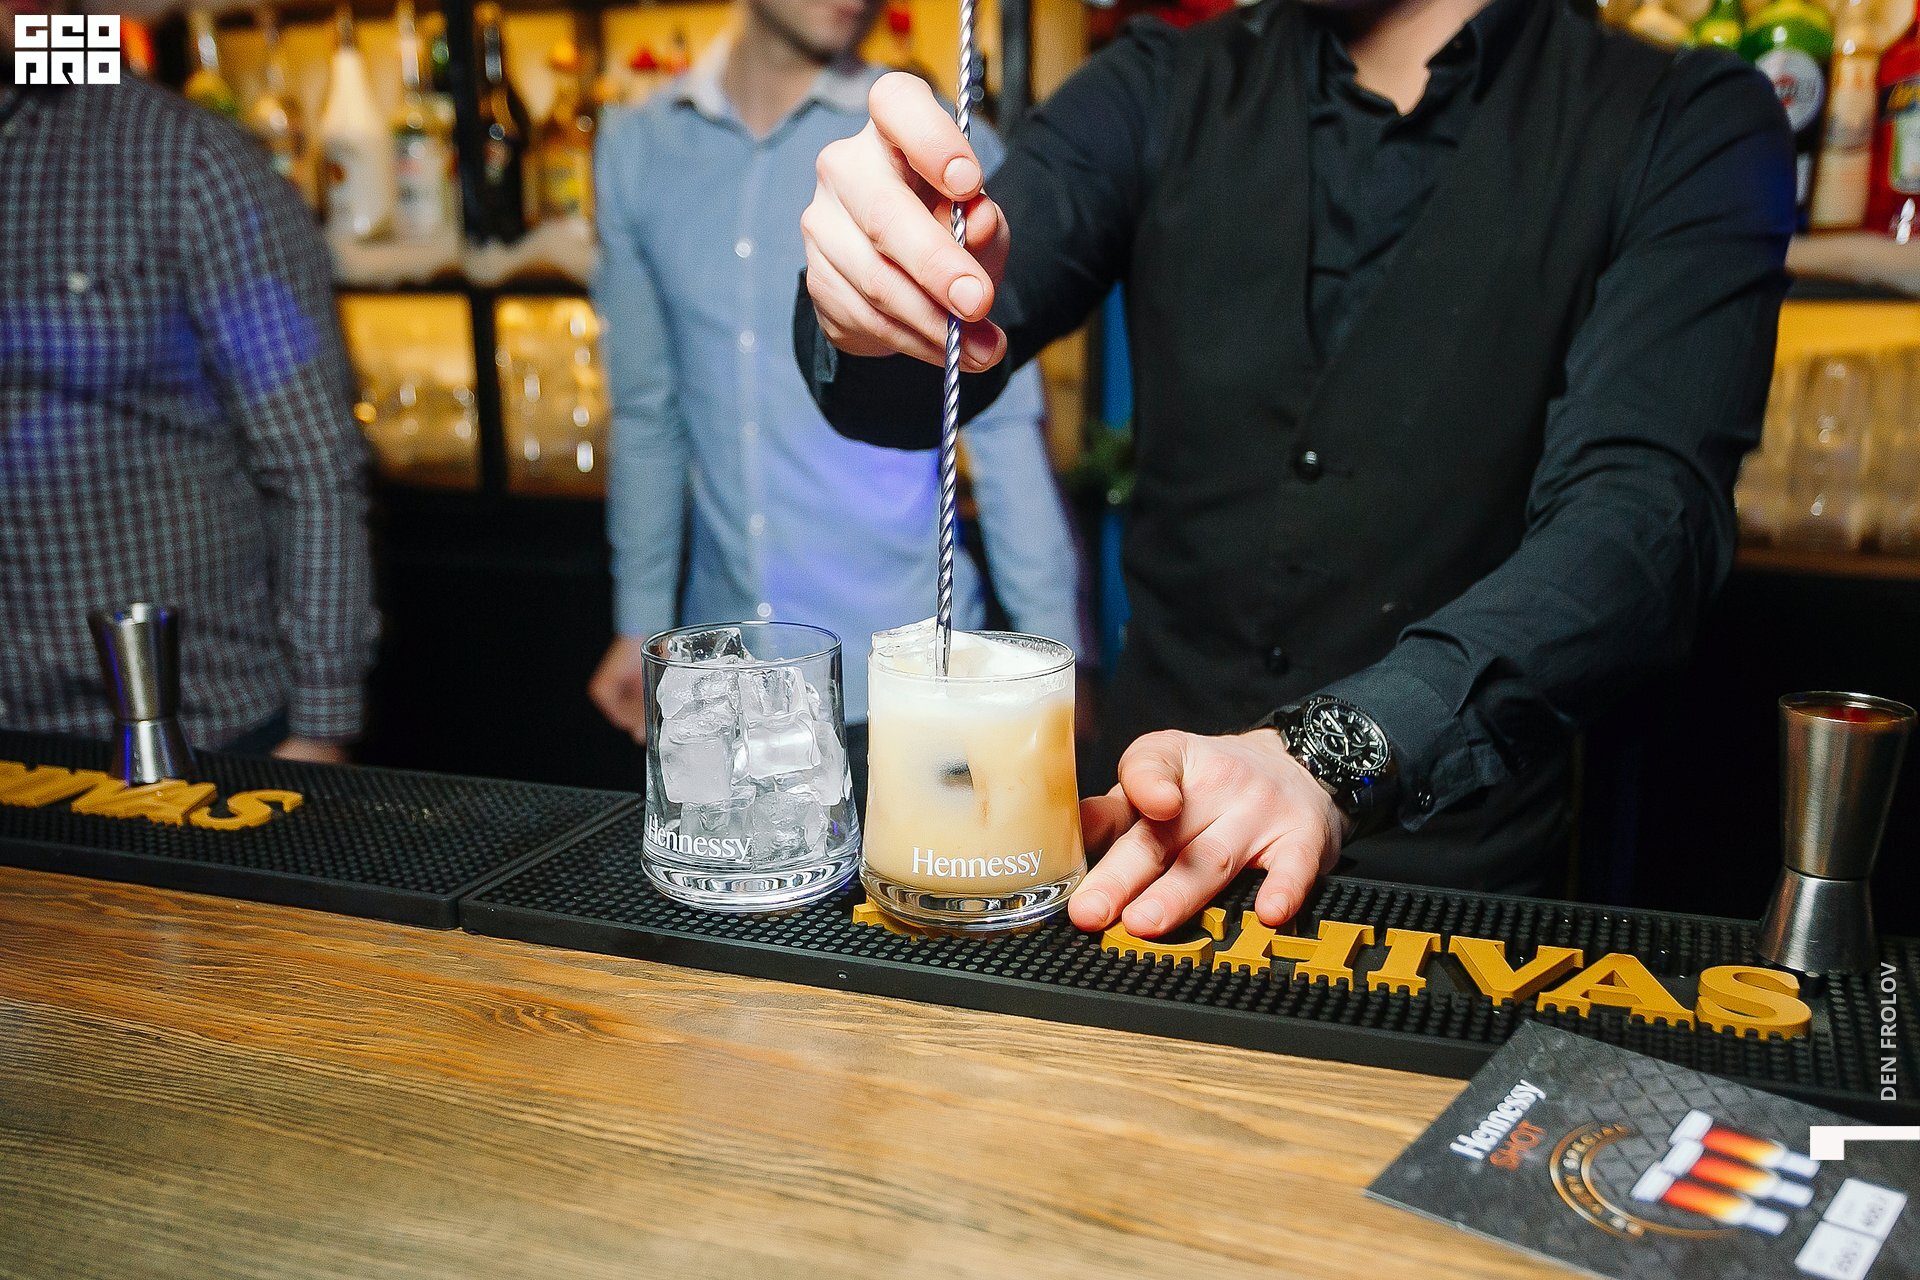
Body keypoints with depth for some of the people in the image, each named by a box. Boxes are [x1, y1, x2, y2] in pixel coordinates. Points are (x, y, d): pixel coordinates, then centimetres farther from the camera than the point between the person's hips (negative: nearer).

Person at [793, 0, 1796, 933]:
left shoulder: (1694, 130, -3)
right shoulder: (1165, 92, 5)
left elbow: (1642, 515, -18)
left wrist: (1332, 754, -33)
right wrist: (874, 315, -31)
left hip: (1451, 875, 1)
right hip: (1138, 855, 0)